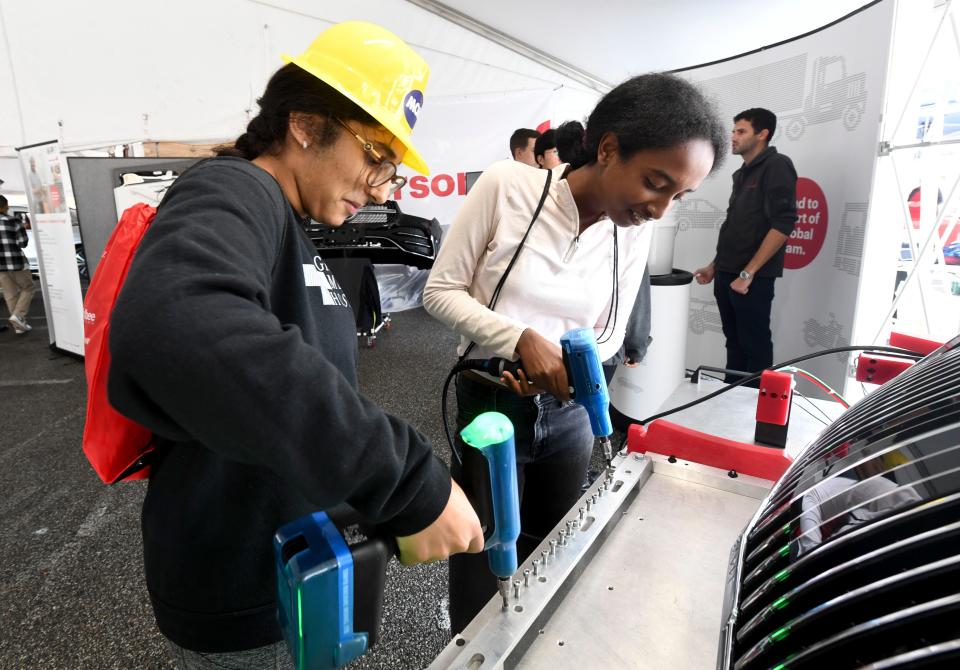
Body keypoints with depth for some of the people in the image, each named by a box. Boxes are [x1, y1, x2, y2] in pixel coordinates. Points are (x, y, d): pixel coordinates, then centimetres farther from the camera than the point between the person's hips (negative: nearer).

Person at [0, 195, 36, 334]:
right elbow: (23, 242, -7)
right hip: (16, 262, -4)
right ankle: (18, 315, -7)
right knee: (28, 288, 11)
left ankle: (19, 325, 10)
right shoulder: (12, 221, -8)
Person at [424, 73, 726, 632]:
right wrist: (523, 340, -26)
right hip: (491, 405, -4)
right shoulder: (507, 186, -17)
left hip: (569, 413, 4)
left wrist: (574, 363, -18)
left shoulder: (635, 229, -3)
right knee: (483, 569, 10)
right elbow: (441, 290, -12)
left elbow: (611, 333, 4)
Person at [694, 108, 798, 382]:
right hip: (726, 275, 8)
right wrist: (715, 266, 16)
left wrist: (748, 273, -20)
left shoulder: (777, 166, -7)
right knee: (734, 343, 15)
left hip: (752, 279, -8)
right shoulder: (742, 173, 17)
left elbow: (783, 224, -17)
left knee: (755, 346, 1)